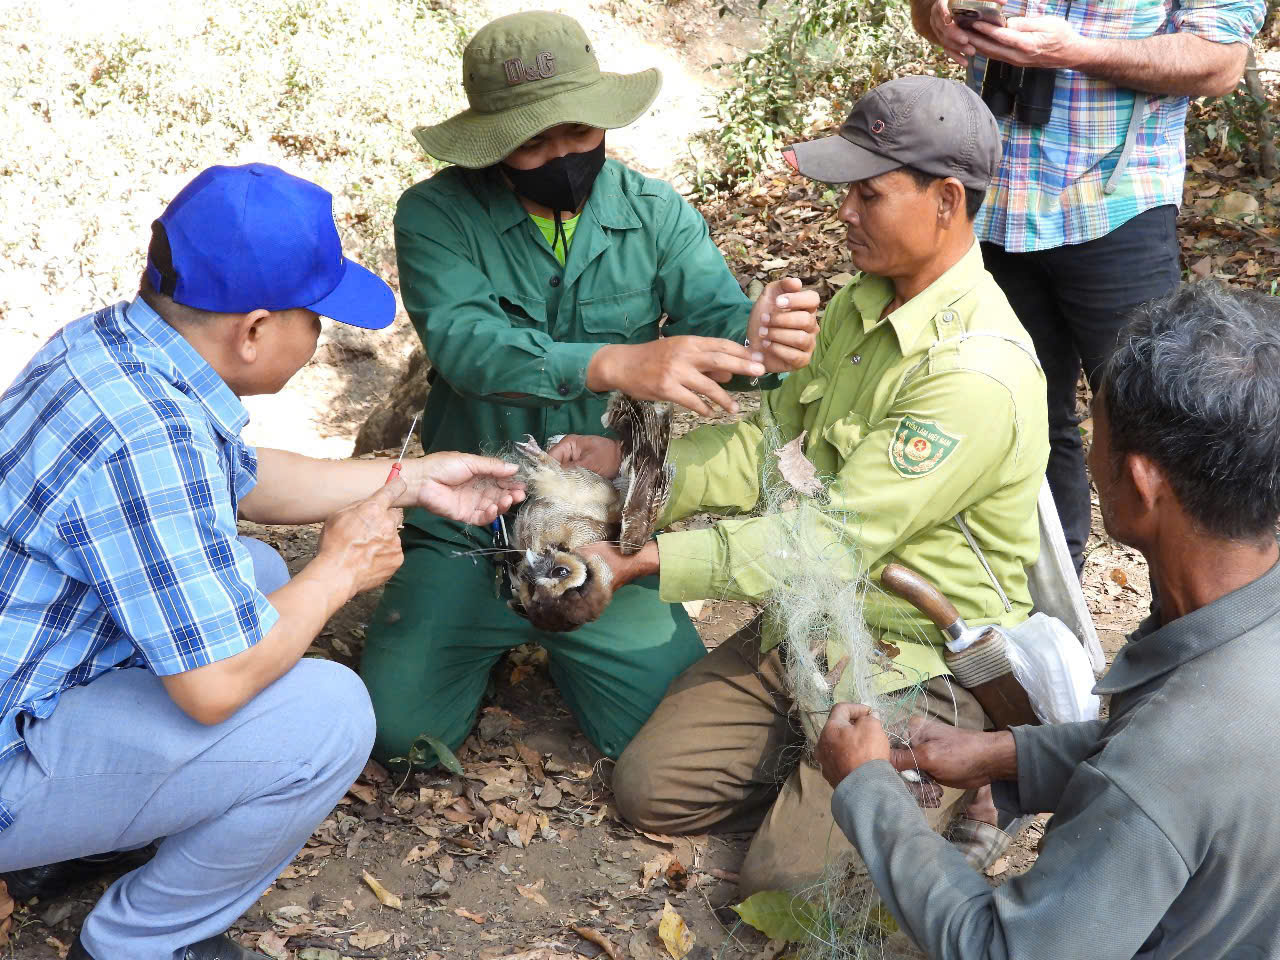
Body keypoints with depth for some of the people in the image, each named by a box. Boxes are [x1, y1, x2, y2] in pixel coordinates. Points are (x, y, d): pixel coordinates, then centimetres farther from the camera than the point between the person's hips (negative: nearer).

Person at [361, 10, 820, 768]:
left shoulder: (658, 216, -4)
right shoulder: (437, 215, -11)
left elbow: (714, 316, -18)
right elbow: (465, 342, -28)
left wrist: (759, 337, -44)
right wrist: (615, 364, -45)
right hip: (467, 532, -1)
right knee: (402, 732, -10)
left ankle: (557, 638, 25)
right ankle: (502, 635, 23)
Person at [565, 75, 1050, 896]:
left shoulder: (978, 374, -27)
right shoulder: (860, 303, 3)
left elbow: (834, 543, -27)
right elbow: (771, 444, 4)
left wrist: (646, 562, -26)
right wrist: (628, 465, -11)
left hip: (919, 666, -8)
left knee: (788, 879, -16)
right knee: (649, 788, 0)